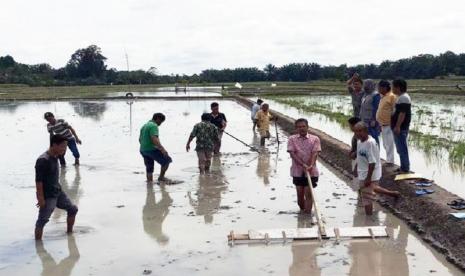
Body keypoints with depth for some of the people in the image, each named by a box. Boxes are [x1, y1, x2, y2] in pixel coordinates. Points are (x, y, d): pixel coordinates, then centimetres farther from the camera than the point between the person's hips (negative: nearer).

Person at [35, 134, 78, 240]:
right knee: (42, 220, -4)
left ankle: (69, 233, 33)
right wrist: (41, 199, -23)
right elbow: (38, 181, -23)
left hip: (58, 192, 10)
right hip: (48, 196, -10)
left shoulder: (55, 157, 5)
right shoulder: (43, 160, -23)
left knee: (73, 209, 17)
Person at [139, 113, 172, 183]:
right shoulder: (153, 126, -13)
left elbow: (140, 139, 24)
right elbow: (154, 139, -28)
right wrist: (162, 149, -34)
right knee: (167, 160, 3)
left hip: (143, 150, 9)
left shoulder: (144, 126, 17)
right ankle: (161, 177, 6)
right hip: (152, 150, -9)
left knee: (149, 169, 14)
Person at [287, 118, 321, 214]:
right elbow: (292, 154, -11)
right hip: (297, 171, 1)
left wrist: (311, 166, -28)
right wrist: (303, 165, -23)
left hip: (311, 171, -1)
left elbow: (315, 154, -11)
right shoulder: (292, 139, -1)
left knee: (308, 193, -3)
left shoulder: (315, 139, -2)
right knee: (300, 193, 10)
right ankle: (302, 210, 32)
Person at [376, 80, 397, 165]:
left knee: (389, 144, -3)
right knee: (385, 144, 15)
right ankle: (388, 159, 24)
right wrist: (379, 123, 19)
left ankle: (390, 161, 4)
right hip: (383, 125, 9)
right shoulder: (383, 97, 14)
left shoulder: (391, 96, -13)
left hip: (388, 125, -9)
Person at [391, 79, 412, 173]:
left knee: (402, 149, -7)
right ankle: (404, 167, 23)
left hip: (400, 128, -11)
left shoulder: (403, 98, -17)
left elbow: (402, 113, -24)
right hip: (401, 128, 11)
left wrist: (397, 126, -25)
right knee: (401, 148, 16)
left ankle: (405, 169, -2)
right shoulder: (402, 97, 17)